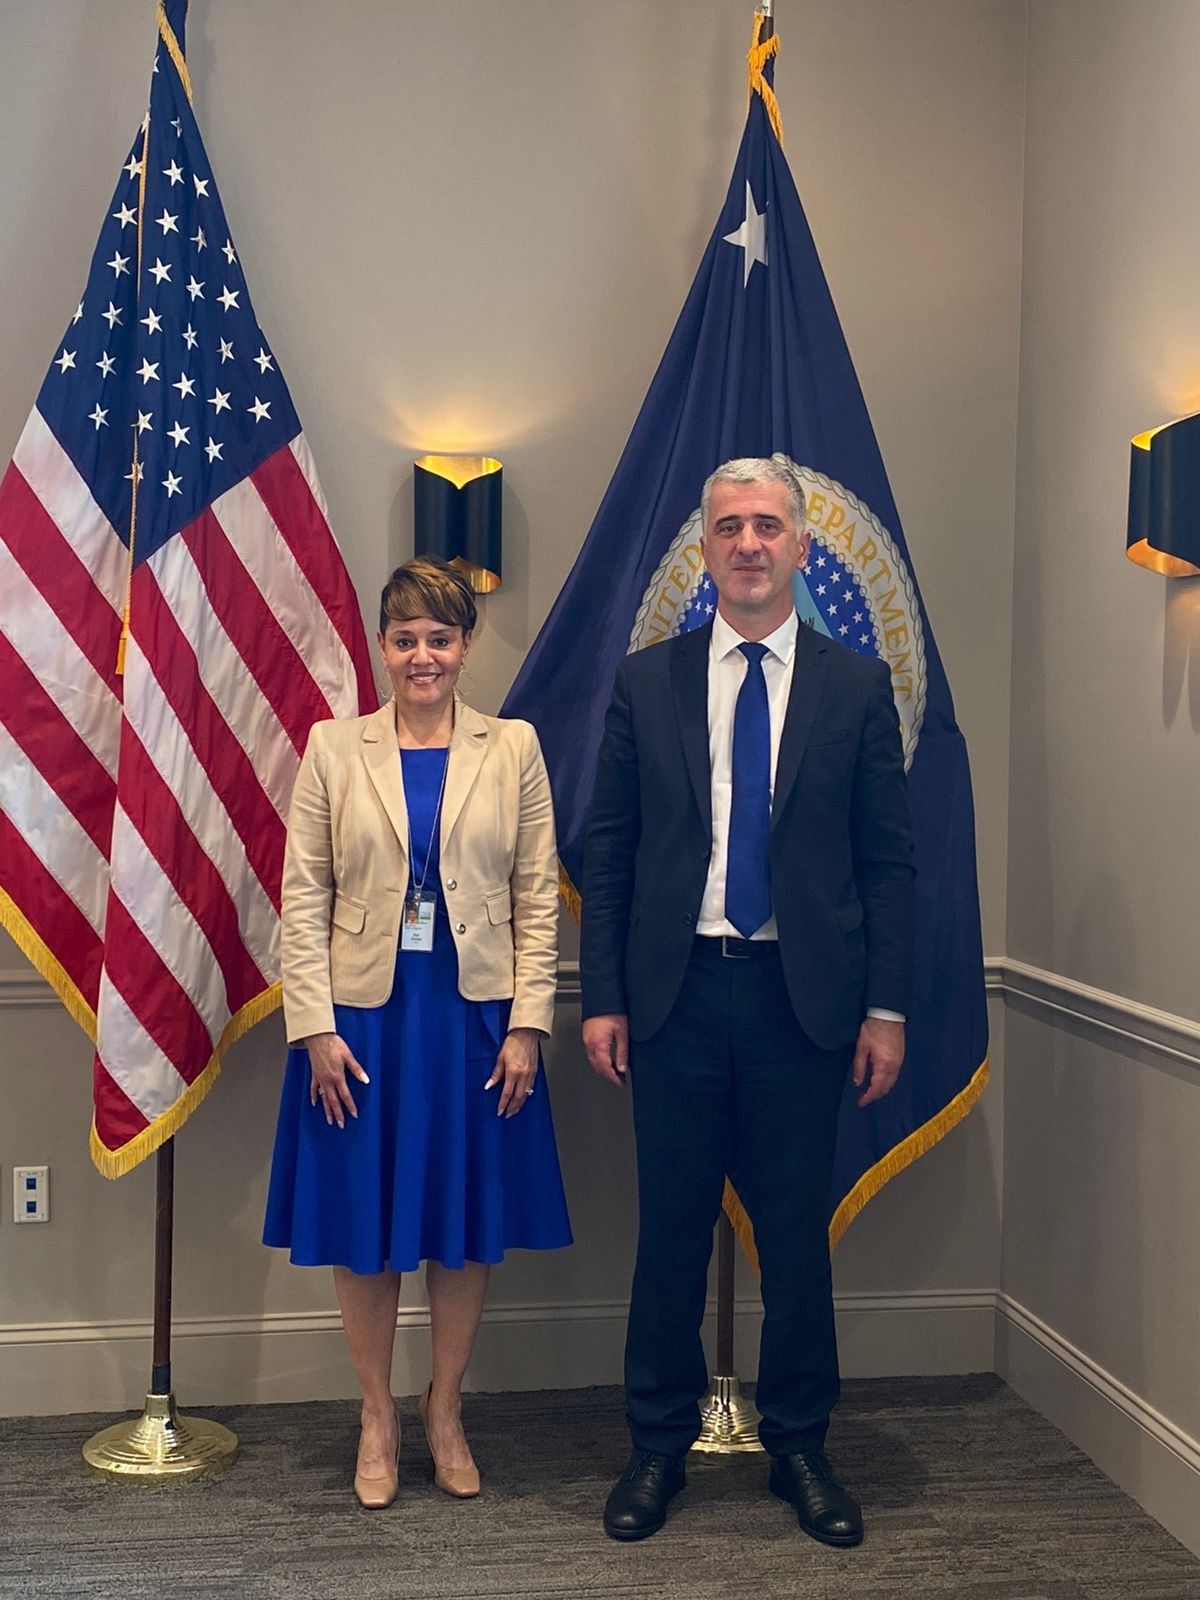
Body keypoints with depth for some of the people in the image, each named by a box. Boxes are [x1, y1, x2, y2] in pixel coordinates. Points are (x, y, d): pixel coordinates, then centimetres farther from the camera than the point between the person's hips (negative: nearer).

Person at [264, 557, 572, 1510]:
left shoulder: (513, 749, 2)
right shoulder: (335, 750, 1)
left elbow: (539, 898, 0)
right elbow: (304, 897, -1)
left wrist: (527, 1026, -6)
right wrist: (315, 1028, -8)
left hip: (476, 1017, 1)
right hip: (365, 1015, 0)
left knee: (467, 1221, 10)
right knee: (364, 1224, 8)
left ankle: (445, 1412, 29)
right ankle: (378, 1415, 27)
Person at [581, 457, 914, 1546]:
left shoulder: (857, 687, 3)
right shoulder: (647, 682, 4)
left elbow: (888, 861, 2)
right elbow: (608, 852, 4)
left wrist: (887, 1008, -3)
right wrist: (601, 998, -1)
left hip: (804, 997, 0)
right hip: (678, 993, 0)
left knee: (798, 1233, 9)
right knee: (671, 1230, 9)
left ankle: (799, 1448, 26)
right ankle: (659, 1446, 25)